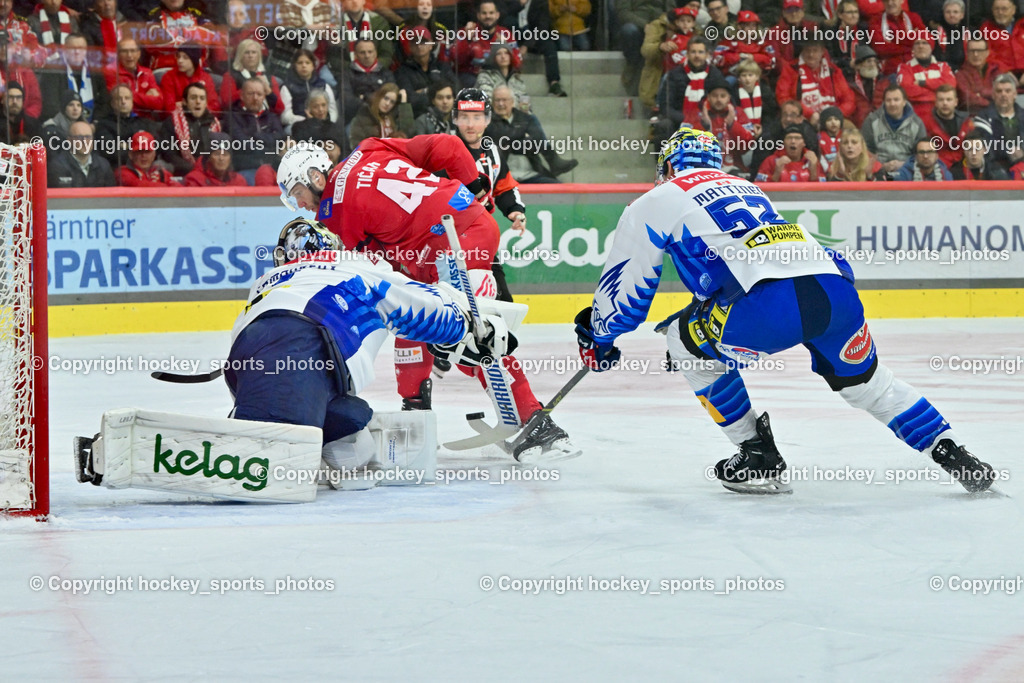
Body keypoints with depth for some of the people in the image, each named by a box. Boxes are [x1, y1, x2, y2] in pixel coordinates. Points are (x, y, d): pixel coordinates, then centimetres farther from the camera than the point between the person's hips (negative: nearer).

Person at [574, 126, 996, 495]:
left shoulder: (656, 203, 20)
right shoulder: (747, 188, 40)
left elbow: (625, 285, 24)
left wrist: (598, 337, 40)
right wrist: (693, 313, 62)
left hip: (771, 307, -6)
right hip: (837, 291, 6)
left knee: (688, 343, 19)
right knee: (866, 382, 27)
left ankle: (759, 459, 17)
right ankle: (952, 455, 16)